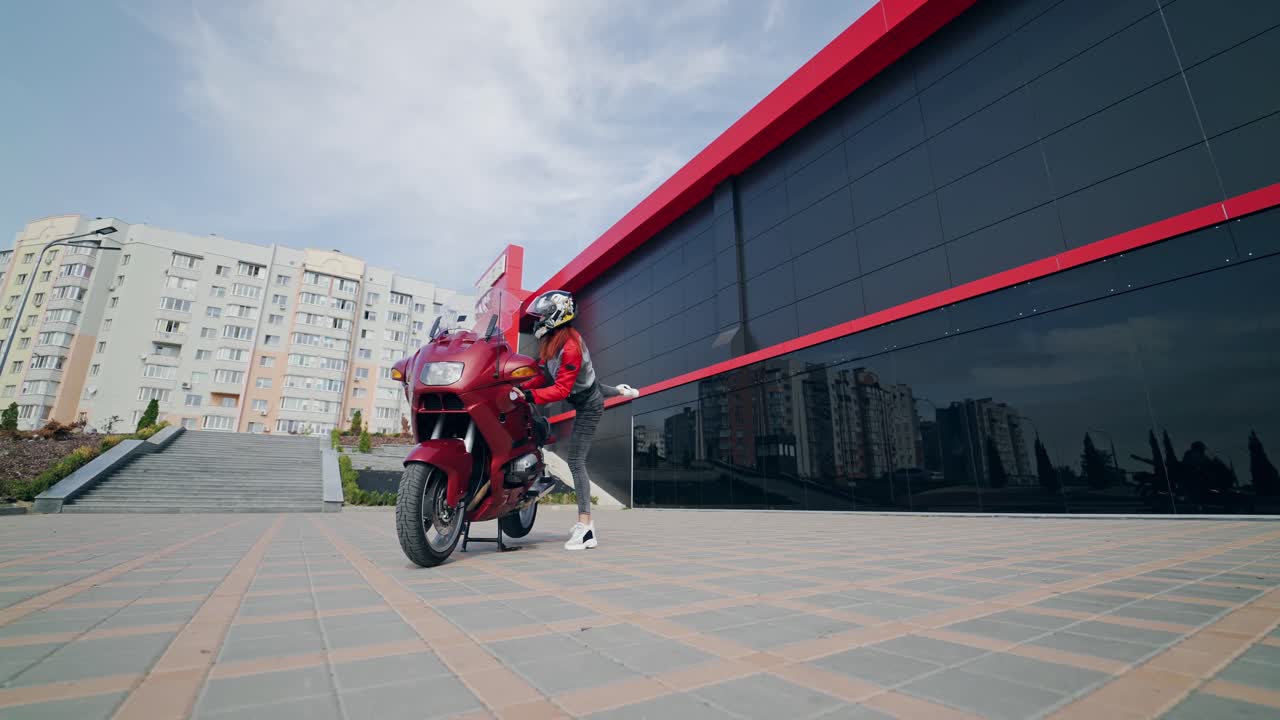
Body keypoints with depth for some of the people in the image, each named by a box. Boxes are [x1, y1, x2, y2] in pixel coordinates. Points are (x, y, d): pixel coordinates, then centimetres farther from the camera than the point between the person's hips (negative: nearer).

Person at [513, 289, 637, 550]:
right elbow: (548, 375, 1)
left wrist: (529, 395, -40)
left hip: (588, 406, -9)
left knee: (576, 461, -10)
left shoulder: (570, 347, -32)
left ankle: (585, 527, -7)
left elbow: (561, 390, -34)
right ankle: (620, 391, 69)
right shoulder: (552, 339, -4)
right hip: (587, 389, 9)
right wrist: (523, 387, -10)